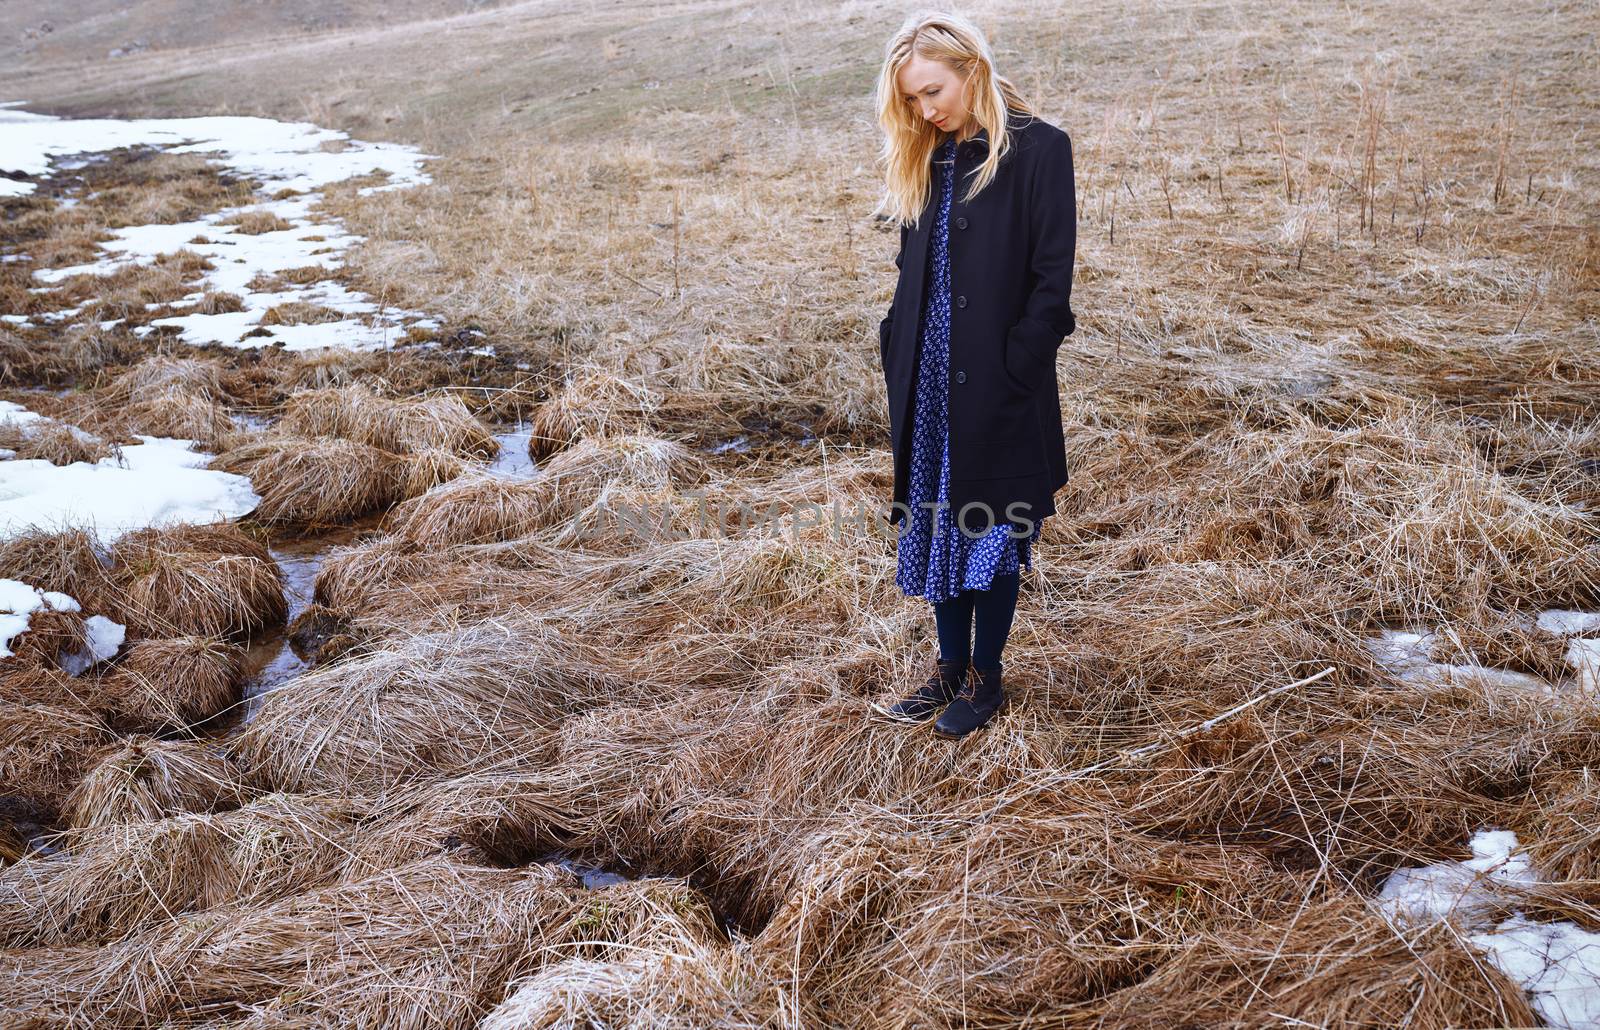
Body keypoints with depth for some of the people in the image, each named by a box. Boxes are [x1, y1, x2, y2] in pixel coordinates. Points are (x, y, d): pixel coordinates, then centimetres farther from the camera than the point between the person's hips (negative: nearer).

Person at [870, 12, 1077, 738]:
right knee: (938, 527, 12)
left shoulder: (1037, 150, -8)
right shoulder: (927, 162, 11)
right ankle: (951, 668, 25)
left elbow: (1052, 279, -12)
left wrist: (1013, 372, -16)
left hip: (997, 385, -6)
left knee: (992, 533, 5)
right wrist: (896, 352, 5)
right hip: (930, 385, 6)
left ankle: (986, 678, 19)